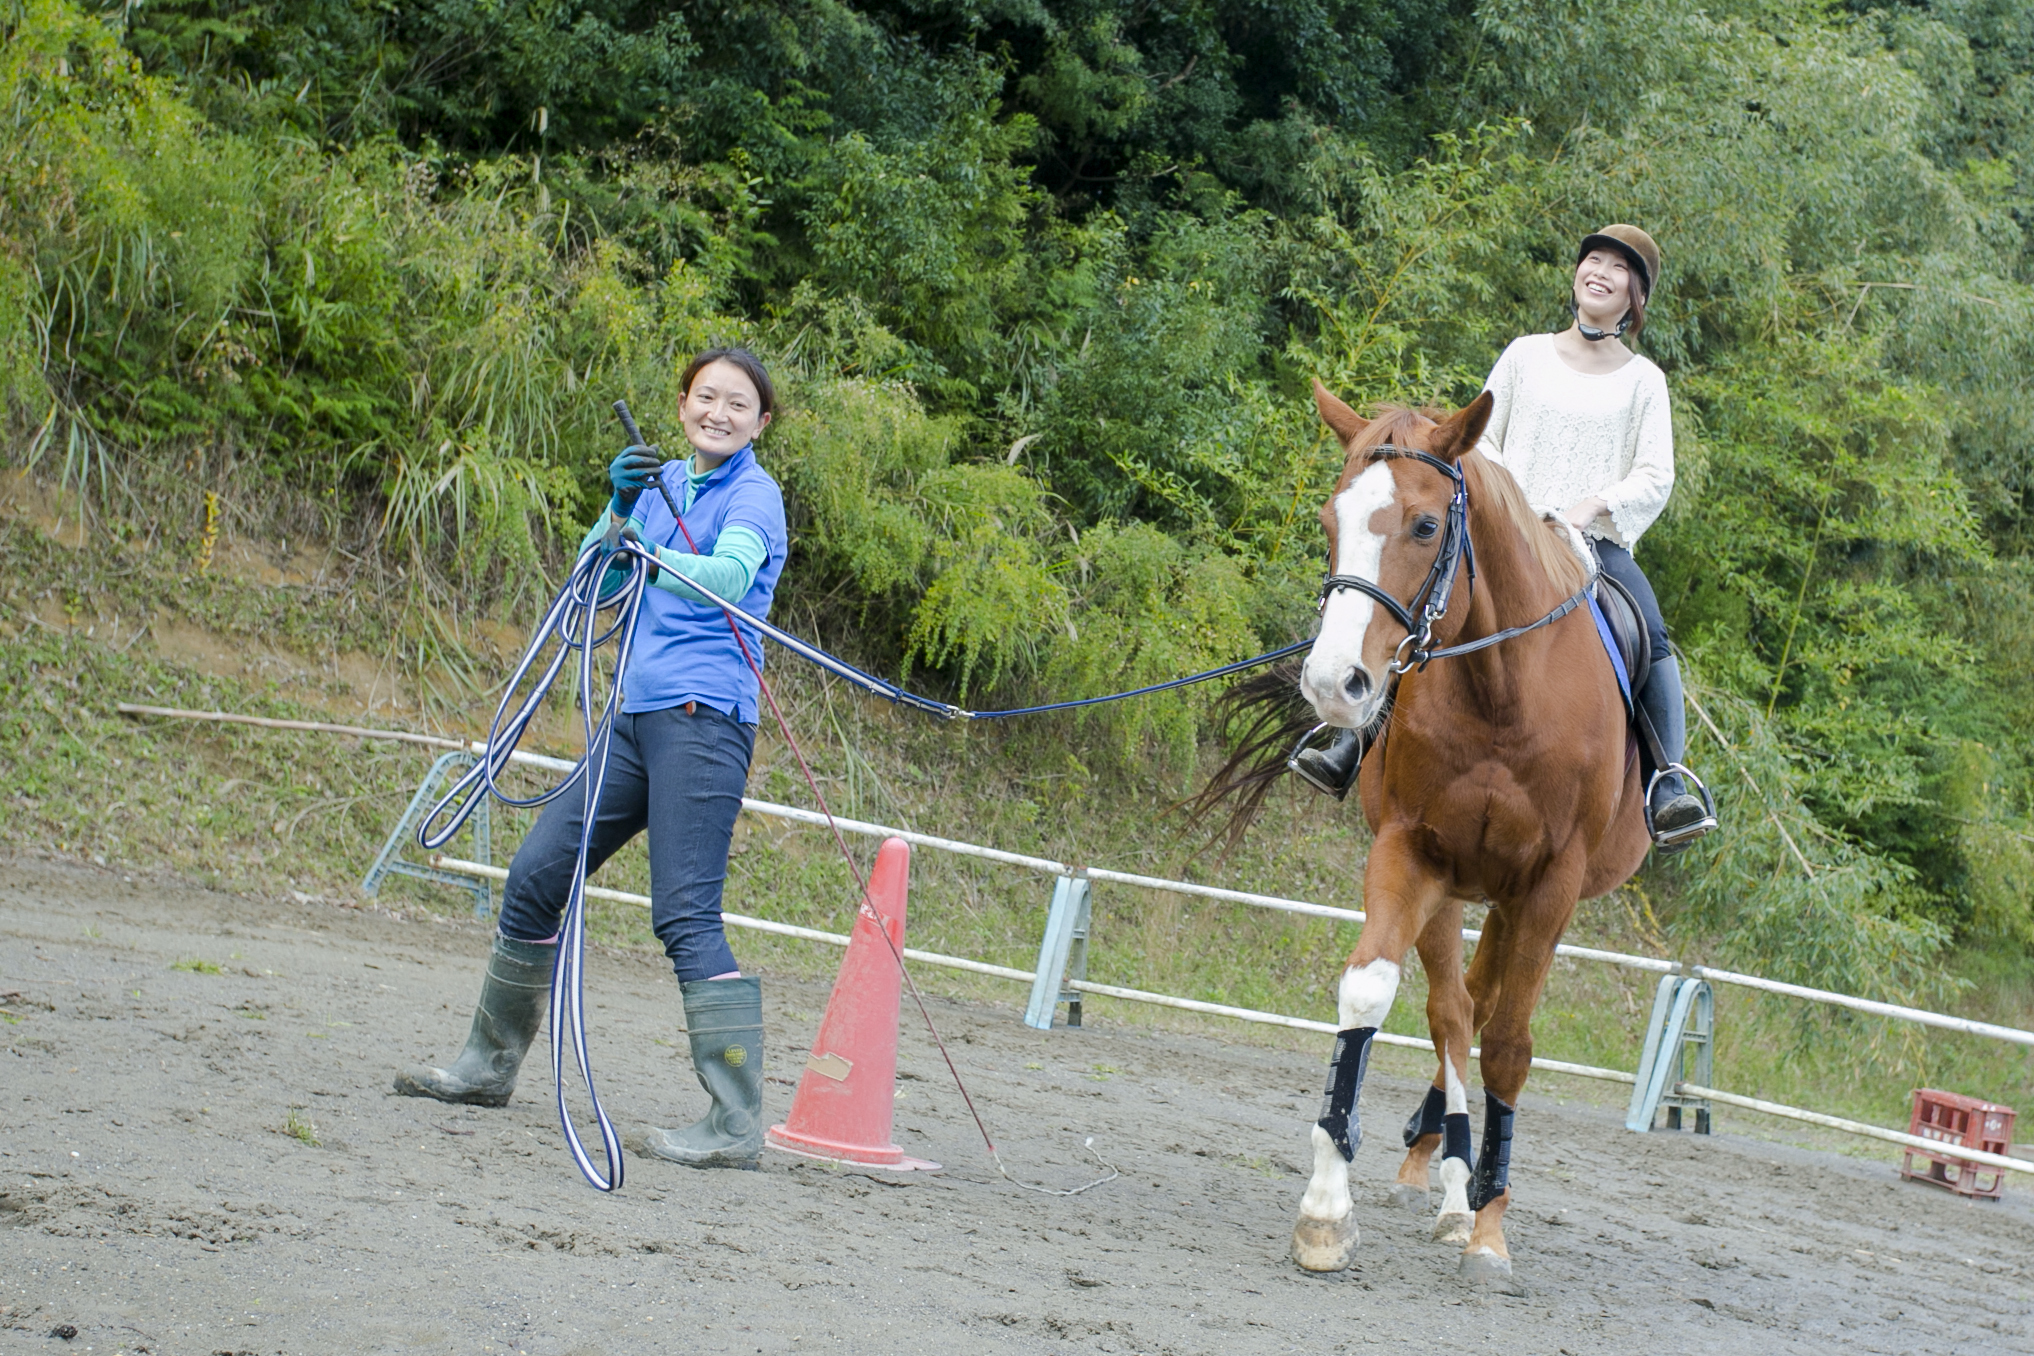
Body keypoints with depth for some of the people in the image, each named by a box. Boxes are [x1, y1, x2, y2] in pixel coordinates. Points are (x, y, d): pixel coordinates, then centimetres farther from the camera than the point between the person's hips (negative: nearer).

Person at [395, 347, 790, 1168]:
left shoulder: (752, 493, -5)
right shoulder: (662, 481, 17)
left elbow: (729, 576, -24)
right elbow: (594, 583, 11)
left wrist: (647, 551, -36)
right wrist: (618, 507, -4)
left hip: (703, 719, -8)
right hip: (637, 715, 8)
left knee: (685, 915, -17)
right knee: (535, 877, 11)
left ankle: (736, 1126, -19)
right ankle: (489, 1065, 28)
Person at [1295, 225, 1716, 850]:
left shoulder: (1643, 380, 10)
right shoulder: (1526, 354, 14)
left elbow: (1655, 477, 1)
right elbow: (1479, 440, 14)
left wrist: (1593, 504, -16)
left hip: (1597, 540, -1)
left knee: (1653, 638, -29)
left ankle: (1669, 794, -32)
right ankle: (1350, 750, -22)